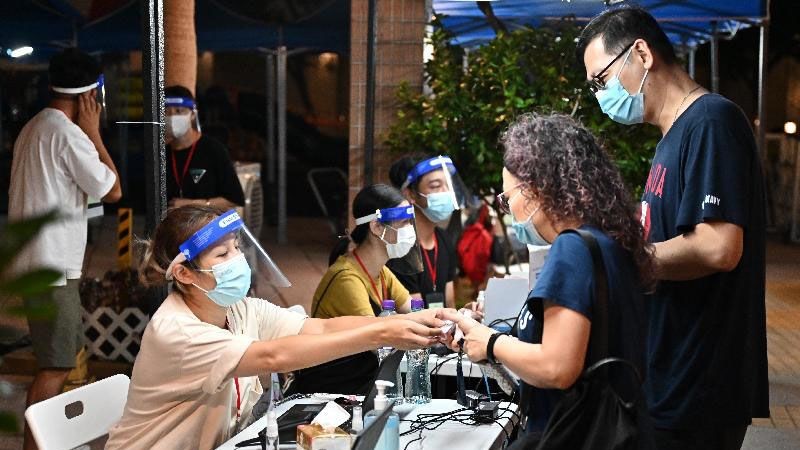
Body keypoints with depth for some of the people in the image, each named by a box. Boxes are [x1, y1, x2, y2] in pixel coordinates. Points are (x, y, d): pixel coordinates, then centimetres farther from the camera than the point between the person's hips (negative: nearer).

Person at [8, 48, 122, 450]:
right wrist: (94, 132, -6)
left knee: (65, 354, 20)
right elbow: (112, 190, -9)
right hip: (52, 266, -10)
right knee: (56, 367, -5)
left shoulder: (34, 127, 14)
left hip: (37, 262, 10)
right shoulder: (69, 134, -17)